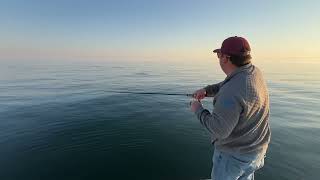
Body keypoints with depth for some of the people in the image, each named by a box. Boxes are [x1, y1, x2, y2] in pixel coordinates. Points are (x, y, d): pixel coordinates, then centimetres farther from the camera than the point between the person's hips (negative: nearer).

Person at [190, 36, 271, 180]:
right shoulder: (254, 72, -7)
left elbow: (219, 129, -30)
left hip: (234, 154, -7)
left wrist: (198, 110, -18)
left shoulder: (231, 93, -35)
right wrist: (207, 90, -2)